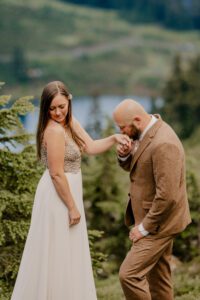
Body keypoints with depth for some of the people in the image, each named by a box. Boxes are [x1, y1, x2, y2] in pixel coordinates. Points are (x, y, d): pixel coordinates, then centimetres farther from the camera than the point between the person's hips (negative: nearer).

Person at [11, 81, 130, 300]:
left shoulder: (71, 123, 7)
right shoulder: (54, 130, -21)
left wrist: (114, 138, -13)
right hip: (58, 195, -10)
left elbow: (90, 147, 3)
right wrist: (72, 207, -17)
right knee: (58, 252, 0)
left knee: (67, 252, 17)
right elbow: (57, 174, -21)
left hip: (67, 191, 10)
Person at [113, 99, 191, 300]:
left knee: (129, 274, -12)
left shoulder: (163, 144, -27)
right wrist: (125, 155, -6)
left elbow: (167, 196, -28)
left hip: (158, 223, -10)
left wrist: (145, 227, -19)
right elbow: (131, 167, 18)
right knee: (157, 277, 17)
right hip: (155, 219, 10)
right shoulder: (148, 131, 4)